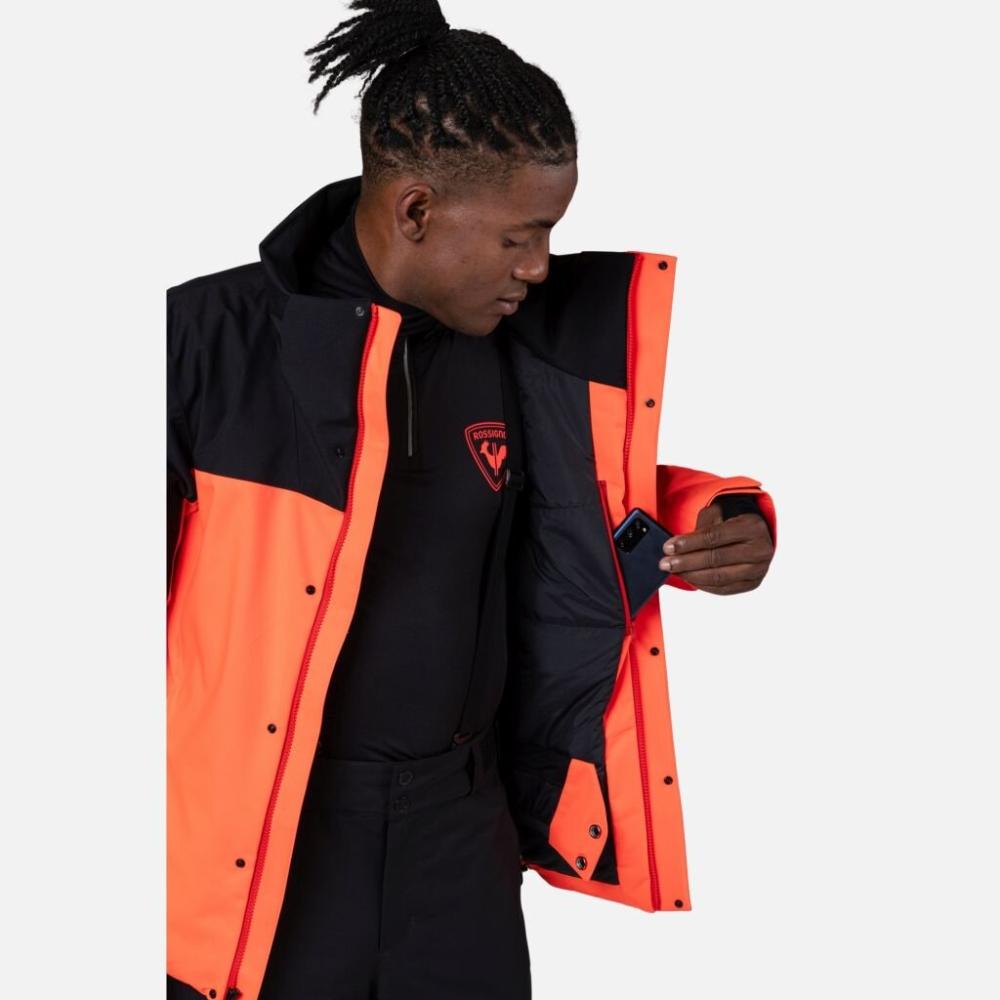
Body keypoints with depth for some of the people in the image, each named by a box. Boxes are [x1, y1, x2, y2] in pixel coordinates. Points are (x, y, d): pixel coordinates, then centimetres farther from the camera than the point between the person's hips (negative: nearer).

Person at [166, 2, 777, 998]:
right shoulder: (217, 338, -13)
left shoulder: (528, 353, 0)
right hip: (260, 835, -4)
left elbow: (604, 488, 16)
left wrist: (716, 522, -4)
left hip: (460, 819, 4)